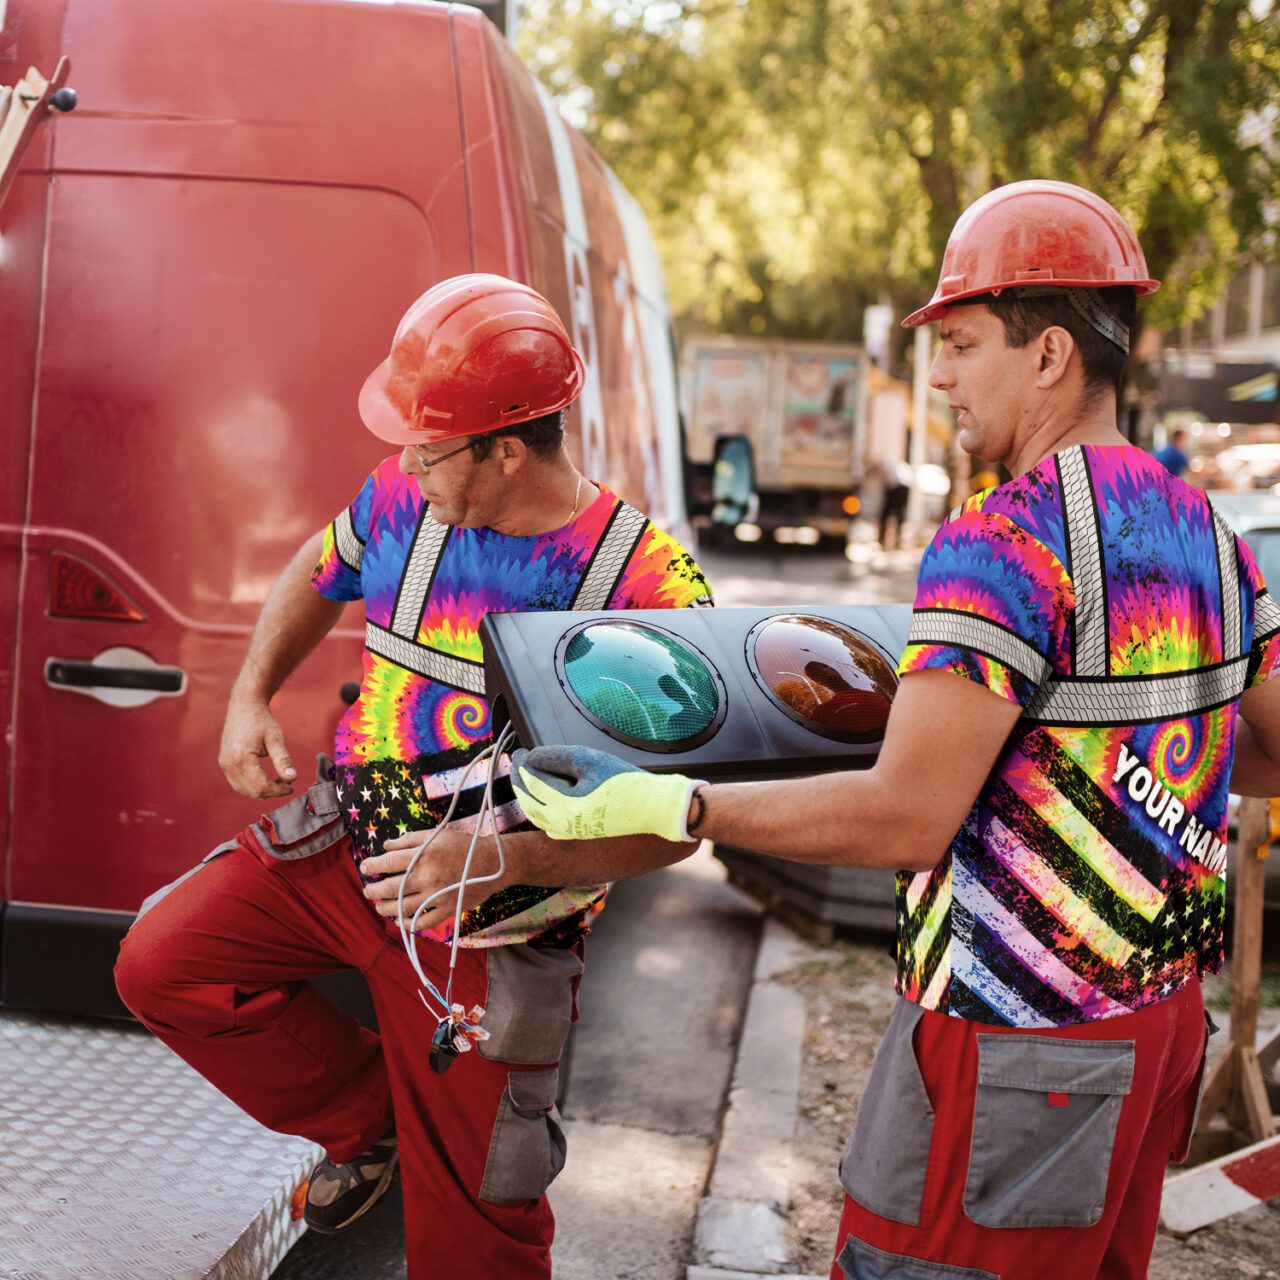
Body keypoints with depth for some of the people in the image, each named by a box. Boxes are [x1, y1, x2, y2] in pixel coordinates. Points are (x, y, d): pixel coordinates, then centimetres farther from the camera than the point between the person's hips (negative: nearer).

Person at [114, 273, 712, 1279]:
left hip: (485, 922, -5)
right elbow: (317, 574, 19)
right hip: (345, 842, 5)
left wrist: (508, 852, -33)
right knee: (163, 966, 0)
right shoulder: (403, 498, -4)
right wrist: (250, 697, 4)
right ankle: (366, 1120, 19)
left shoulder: (650, 587, -20)